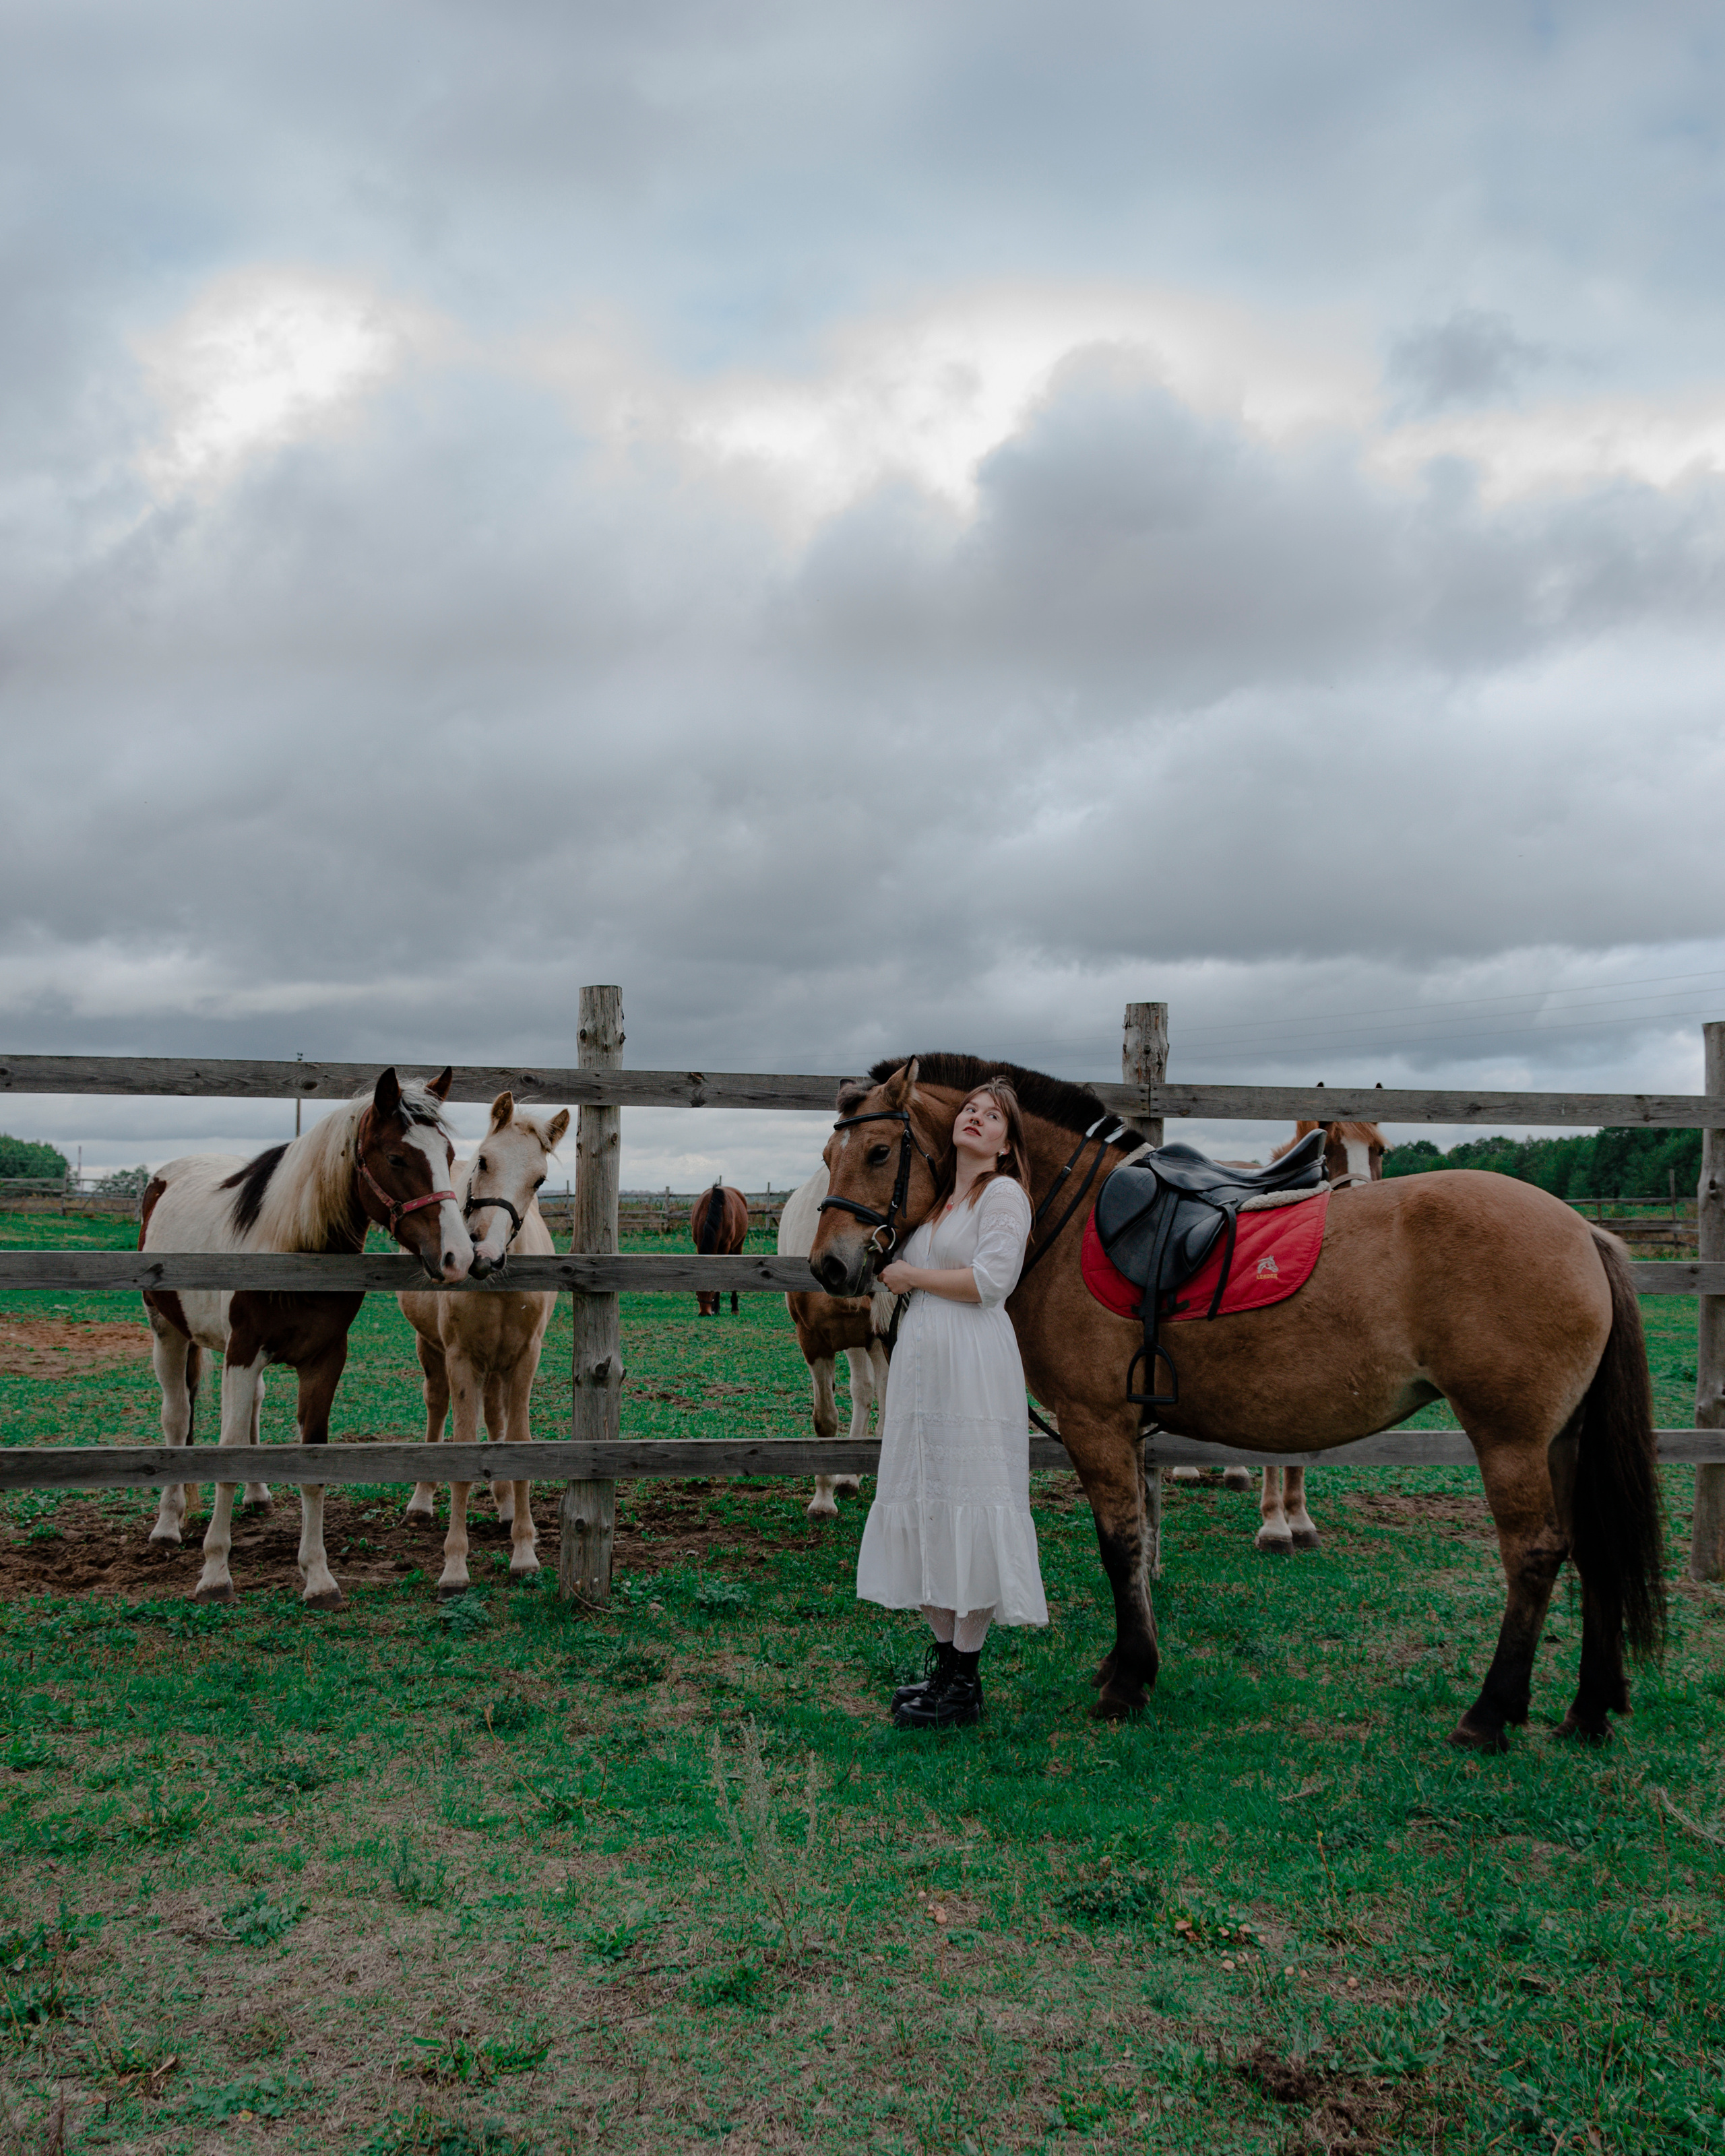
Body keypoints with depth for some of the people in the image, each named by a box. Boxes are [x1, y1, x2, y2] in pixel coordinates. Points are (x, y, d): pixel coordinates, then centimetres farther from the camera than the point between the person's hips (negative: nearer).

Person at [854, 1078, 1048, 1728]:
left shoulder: (1005, 1194, -5)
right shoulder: (937, 1200, 19)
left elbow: (990, 1281, -16)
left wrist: (909, 1275, -9)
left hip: (974, 1367, -8)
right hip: (919, 1360, 8)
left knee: (968, 1507, -5)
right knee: (923, 1508, 10)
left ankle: (966, 1683, 2)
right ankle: (943, 1664, 20)